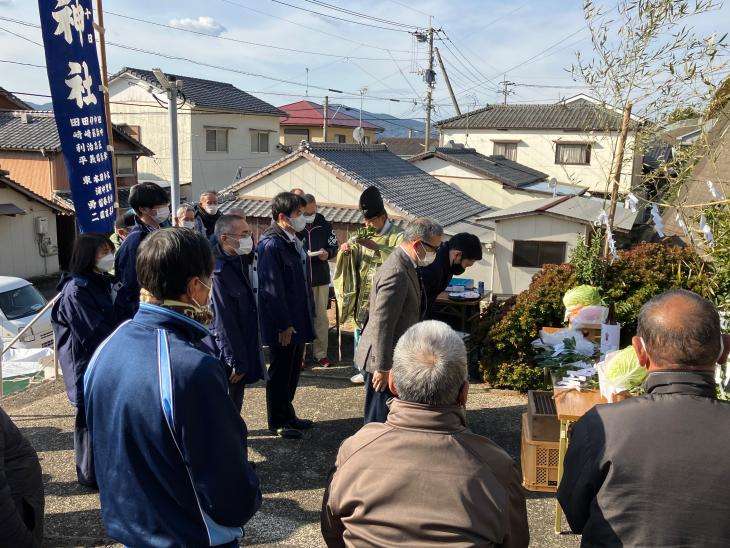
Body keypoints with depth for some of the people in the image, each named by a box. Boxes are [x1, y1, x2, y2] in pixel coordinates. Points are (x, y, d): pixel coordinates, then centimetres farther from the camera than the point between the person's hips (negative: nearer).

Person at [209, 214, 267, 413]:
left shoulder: (239, 262, 6)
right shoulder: (217, 272, -22)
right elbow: (224, 322, -21)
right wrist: (237, 362, -18)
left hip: (244, 350, 8)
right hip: (227, 358, -8)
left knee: (235, 406, 19)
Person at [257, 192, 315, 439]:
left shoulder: (292, 242, 10)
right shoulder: (271, 245, -20)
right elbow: (272, 289, -22)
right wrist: (284, 325, -21)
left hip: (297, 321, 9)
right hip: (282, 325, -9)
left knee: (293, 371, 18)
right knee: (280, 372, 5)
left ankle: (287, 414, 33)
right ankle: (277, 422, 19)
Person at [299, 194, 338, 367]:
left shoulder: (325, 225, 3)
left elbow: (334, 247, 10)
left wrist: (327, 253, -10)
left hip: (321, 278, 2)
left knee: (321, 316, 9)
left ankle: (320, 353, 20)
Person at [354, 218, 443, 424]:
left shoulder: (403, 265, 8)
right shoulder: (396, 273, -25)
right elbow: (382, 324, -26)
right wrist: (383, 368, -22)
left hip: (392, 357, 10)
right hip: (384, 360, -10)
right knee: (379, 419, 2)